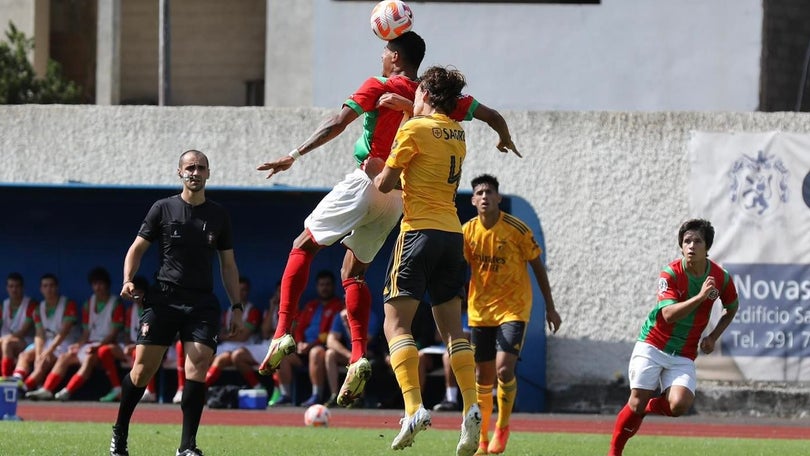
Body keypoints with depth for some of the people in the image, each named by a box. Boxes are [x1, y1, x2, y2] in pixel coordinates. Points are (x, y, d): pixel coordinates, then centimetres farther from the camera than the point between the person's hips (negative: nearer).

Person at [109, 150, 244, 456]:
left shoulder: (218, 216, 11)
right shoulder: (164, 209, 5)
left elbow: (228, 265, 16)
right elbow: (137, 248, 7)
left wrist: (236, 307, 10)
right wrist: (128, 280, -11)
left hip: (202, 304, 1)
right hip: (163, 298, -1)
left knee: (198, 365, -15)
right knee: (143, 368, -4)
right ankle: (120, 430, 17)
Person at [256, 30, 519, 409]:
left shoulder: (377, 89, -4)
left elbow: (336, 125, -13)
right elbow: (492, 117, 14)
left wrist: (294, 156, -14)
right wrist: (506, 141, 36)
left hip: (367, 183, -5)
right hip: (399, 196, 6)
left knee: (304, 246, 6)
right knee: (353, 272, 15)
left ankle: (283, 332, -9)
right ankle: (358, 357, -1)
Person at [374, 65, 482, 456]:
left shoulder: (415, 129, -6)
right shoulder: (457, 134, 13)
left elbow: (385, 184, -2)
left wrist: (375, 172, 18)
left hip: (420, 230, -7)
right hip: (452, 231, 7)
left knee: (396, 322, -8)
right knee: (452, 327, 9)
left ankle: (414, 408, -24)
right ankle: (471, 408, -6)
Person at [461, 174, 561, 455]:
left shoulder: (516, 229, -10)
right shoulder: (468, 231, -2)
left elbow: (537, 266, -1)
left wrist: (550, 308, 2)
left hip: (513, 308, -3)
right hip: (480, 310, 3)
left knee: (504, 369, -19)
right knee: (483, 377, 7)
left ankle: (502, 428, 2)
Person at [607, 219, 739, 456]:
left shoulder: (721, 278, -5)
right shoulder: (670, 274, -13)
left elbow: (732, 309, 17)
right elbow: (668, 314, -26)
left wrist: (713, 337, 3)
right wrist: (701, 296, -35)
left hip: (683, 356, 2)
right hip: (652, 347, -2)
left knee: (679, 405, -21)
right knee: (637, 402, -9)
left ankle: (648, 407, 12)